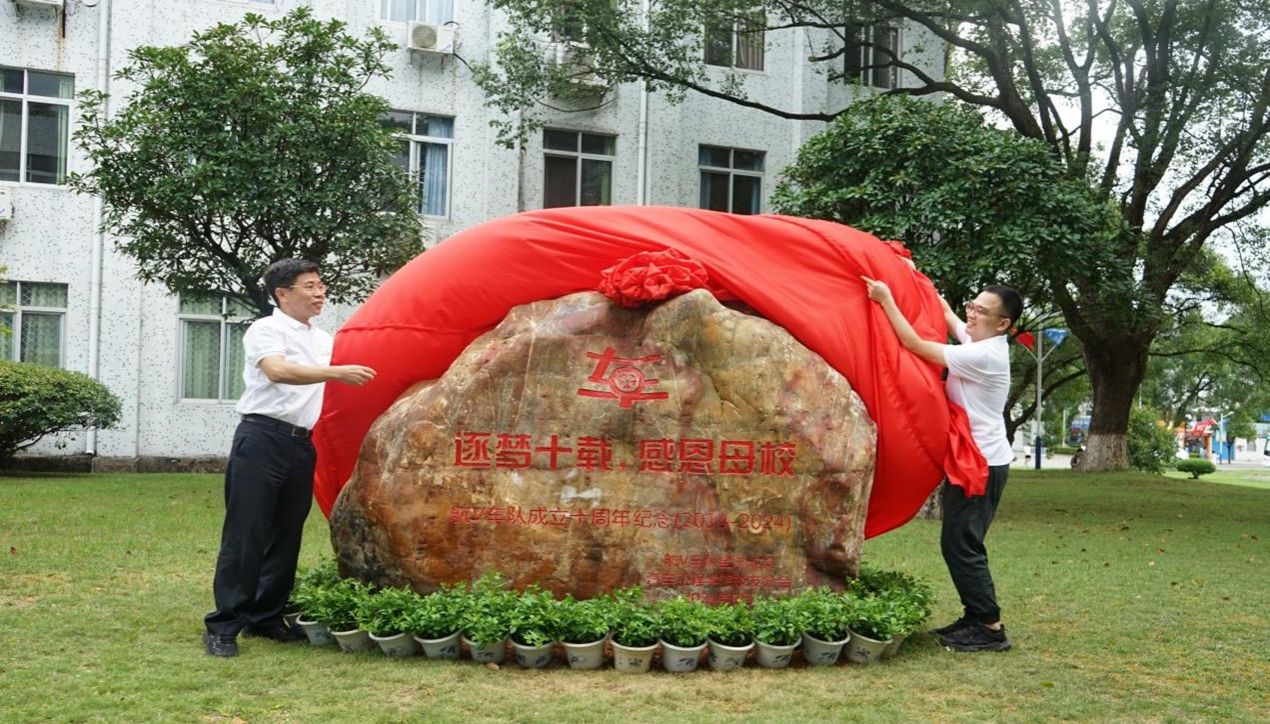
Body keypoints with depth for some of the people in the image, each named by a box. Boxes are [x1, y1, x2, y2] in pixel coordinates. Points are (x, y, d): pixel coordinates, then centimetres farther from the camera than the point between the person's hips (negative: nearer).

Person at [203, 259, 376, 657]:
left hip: (302, 445, 7)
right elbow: (278, 371, -24)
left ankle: (265, 617, 21)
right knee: (245, 534, -6)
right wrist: (338, 373, -28)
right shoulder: (265, 330, -5)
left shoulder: (324, 340, 17)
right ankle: (223, 626, -2)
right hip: (262, 439, -7)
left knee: (286, 535, 11)